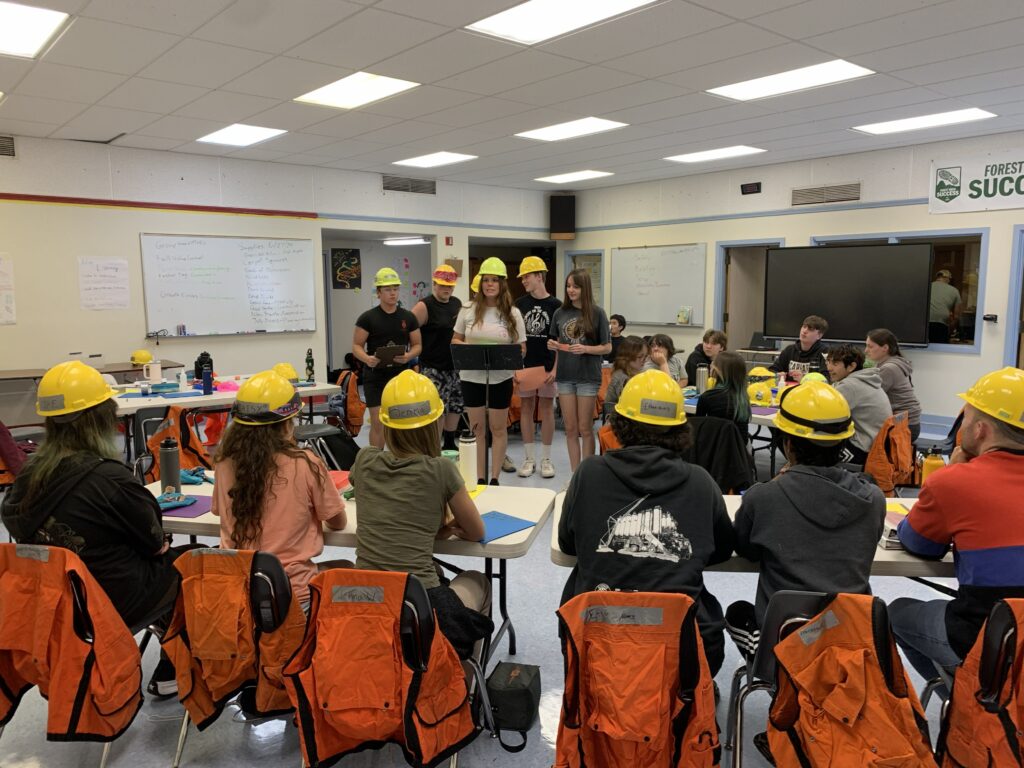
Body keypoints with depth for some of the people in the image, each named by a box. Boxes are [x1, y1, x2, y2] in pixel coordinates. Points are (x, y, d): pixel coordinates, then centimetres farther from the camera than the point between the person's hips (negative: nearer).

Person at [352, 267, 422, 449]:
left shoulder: (408, 317, 6)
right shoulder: (368, 318, -2)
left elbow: (417, 344, 9)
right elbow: (357, 345, -2)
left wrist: (408, 356, -14)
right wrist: (366, 359, -23)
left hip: (400, 375, 3)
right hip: (375, 376, -2)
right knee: (378, 422, -3)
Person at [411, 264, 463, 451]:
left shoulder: (457, 304, 10)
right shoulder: (424, 306, -10)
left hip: (455, 366, 7)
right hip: (433, 369, -7)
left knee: (456, 406, 13)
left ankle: (449, 444, 28)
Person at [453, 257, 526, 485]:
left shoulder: (513, 313, -1)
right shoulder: (468, 310, 1)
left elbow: (522, 348, 2)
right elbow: (455, 340, 9)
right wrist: (465, 348, -13)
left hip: (500, 378, -1)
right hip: (472, 377, 1)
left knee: (498, 429, 7)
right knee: (477, 429, 9)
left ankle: (494, 478, 18)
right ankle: (480, 479, 19)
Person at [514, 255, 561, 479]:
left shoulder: (555, 305, -3)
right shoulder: (520, 304, 4)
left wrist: (555, 369, -9)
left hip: (547, 366, -2)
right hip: (525, 365, 2)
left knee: (546, 410, 4)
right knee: (526, 408, 6)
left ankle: (546, 458, 14)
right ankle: (528, 458, 15)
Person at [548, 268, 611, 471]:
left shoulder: (597, 313, -5)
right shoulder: (561, 313, 6)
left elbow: (607, 347, -3)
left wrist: (586, 349, -18)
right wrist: (552, 345, -7)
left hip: (588, 376, -3)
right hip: (565, 376, 3)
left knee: (585, 429, 4)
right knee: (570, 428, 8)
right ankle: (575, 474, 16)